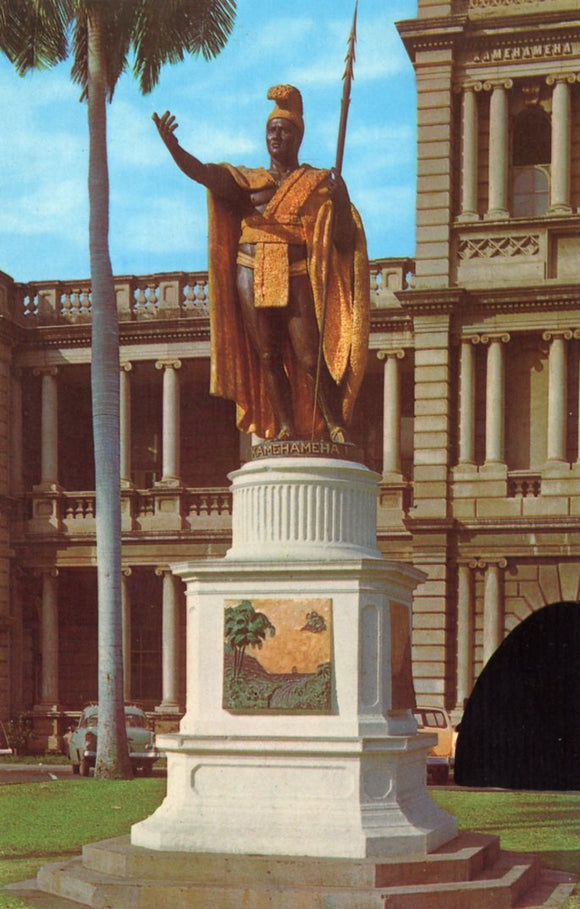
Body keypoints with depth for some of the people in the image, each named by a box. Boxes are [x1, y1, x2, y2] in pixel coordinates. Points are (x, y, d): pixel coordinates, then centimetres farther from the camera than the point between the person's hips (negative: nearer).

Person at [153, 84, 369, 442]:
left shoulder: (319, 183, 9)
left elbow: (344, 239, 2)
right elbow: (203, 173, -3)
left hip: (297, 277, -3)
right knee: (267, 356, 0)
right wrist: (173, 146, -20)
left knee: (310, 359, -11)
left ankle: (335, 425, -2)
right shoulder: (247, 179, 15)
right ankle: (284, 427, 6)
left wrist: (340, 201, -15)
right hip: (252, 275, 3)